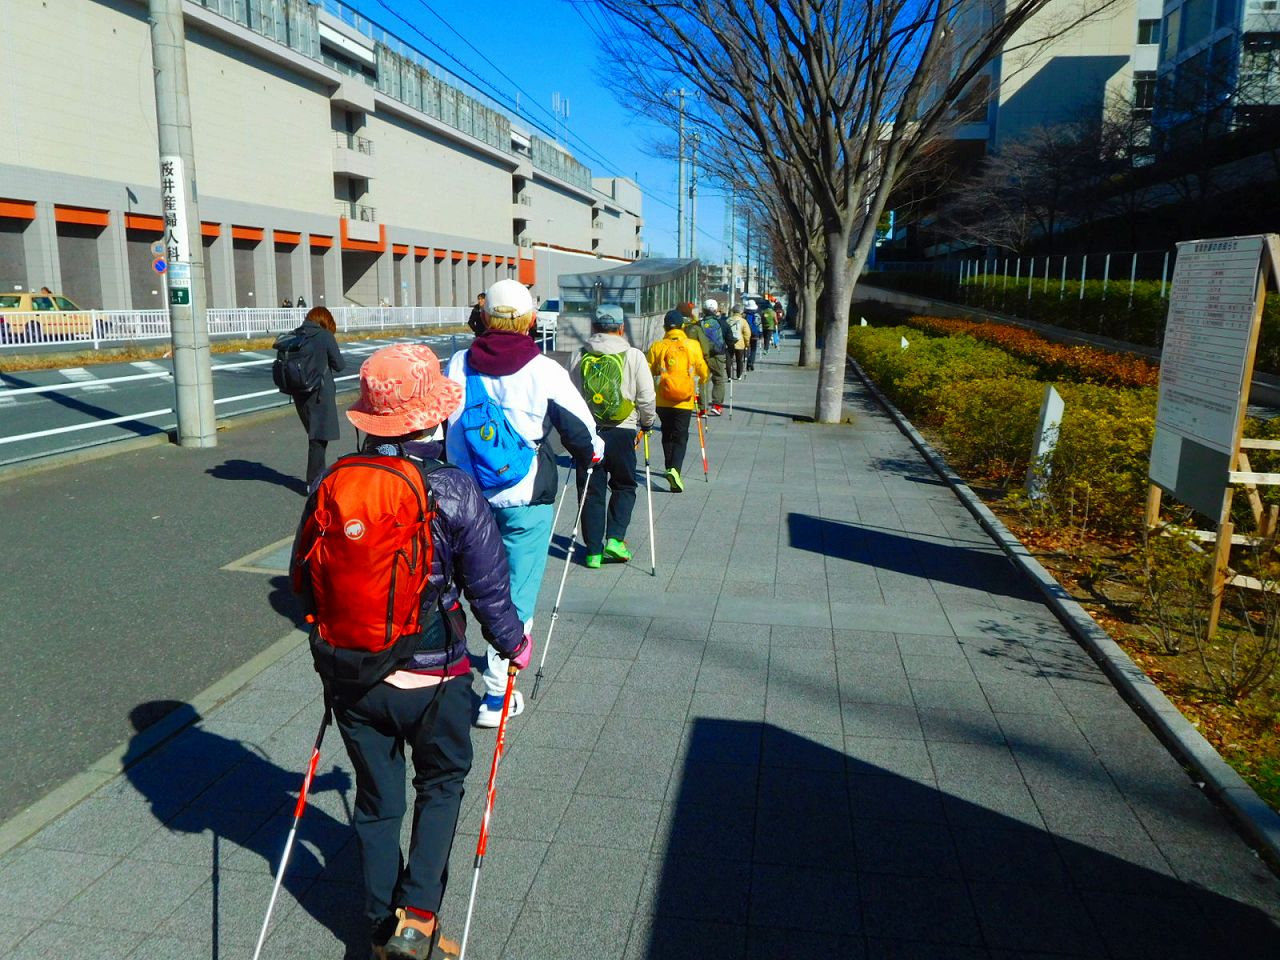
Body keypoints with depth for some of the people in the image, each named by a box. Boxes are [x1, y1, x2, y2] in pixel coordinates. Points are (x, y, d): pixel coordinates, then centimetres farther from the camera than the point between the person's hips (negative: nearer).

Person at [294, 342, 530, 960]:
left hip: (350, 677, 3)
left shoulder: (332, 485, -7)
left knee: (377, 799, 21)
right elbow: (489, 590, -12)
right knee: (441, 782, 24)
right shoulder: (455, 493, -18)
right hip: (432, 677, -3)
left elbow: (303, 578, 4)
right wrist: (514, 644, 8)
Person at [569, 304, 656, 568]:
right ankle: (615, 538, 1)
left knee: (591, 490, 9)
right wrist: (646, 424, 14)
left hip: (587, 431, 2)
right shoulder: (634, 356, -5)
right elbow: (646, 397, -3)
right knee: (623, 486, 16)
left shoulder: (580, 356, 0)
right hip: (622, 431, -1)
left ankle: (593, 550, 11)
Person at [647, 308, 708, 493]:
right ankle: (675, 469, -19)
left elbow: (649, 372, -1)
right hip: (684, 401, -1)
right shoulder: (693, 345, -2)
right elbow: (703, 372, 6)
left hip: (662, 400, 1)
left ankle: (671, 469, 23)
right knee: (680, 437, 2)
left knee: (667, 436, 18)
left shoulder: (656, 346, -2)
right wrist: (704, 378, 29)